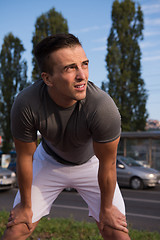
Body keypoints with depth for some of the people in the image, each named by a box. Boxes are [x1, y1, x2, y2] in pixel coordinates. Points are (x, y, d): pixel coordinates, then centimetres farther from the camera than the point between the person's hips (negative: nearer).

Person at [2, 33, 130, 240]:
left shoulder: (104, 108, -38)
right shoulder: (25, 104, -33)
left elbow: (107, 165, -22)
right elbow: (25, 157, -16)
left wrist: (106, 208, -7)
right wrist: (26, 205, -3)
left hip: (91, 163, 0)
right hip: (49, 161, 1)